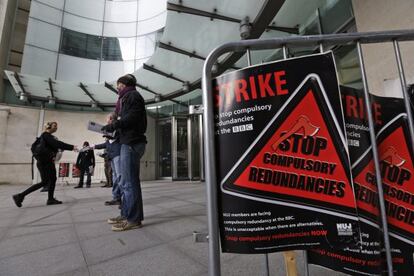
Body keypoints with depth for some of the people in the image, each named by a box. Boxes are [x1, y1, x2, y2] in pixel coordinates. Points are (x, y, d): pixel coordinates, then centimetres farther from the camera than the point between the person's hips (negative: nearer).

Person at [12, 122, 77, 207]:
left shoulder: (50, 137, 17)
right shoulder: (45, 135, -11)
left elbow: (57, 145, 9)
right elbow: (57, 144, -24)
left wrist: (71, 147, -5)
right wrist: (71, 147, -29)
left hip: (49, 162, 9)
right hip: (43, 162, -9)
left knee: (53, 179, 4)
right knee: (45, 182, -7)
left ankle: (50, 199, 8)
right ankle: (20, 196, 3)